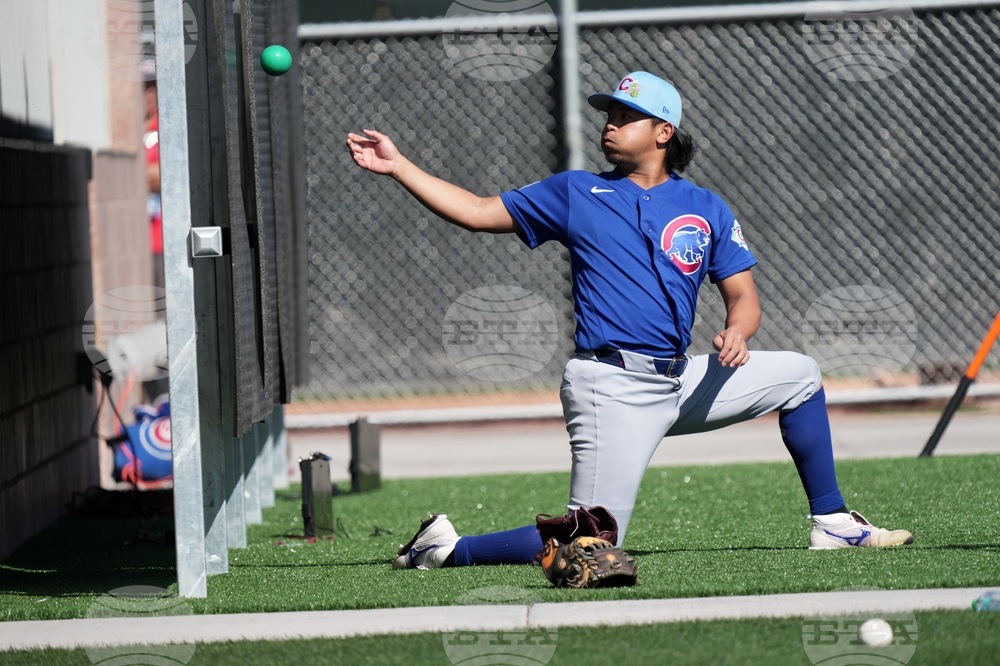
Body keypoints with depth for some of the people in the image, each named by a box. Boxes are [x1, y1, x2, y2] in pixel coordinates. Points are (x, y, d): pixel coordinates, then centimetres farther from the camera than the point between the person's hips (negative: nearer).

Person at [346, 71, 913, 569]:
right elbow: (478, 212, 6)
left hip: (681, 382, 5)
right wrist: (398, 166, -3)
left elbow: (744, 297, 8)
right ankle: (452, 548, -3)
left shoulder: (707, 209, 11)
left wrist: (737, 333, -16)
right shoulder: (575, 194, 6)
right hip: (611, 387, -5)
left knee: (798, 374, 11)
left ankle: (833, 524, 17)